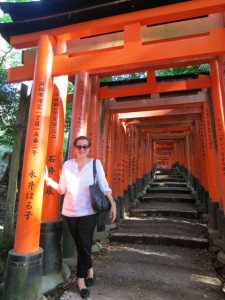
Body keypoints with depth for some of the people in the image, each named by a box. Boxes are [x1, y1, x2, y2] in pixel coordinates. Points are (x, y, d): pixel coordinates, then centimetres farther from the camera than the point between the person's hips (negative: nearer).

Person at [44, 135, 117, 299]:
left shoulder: (95, 163, -4)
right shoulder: (67, 164, 3)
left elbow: (104, 186, -5)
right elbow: (62, 189, 3)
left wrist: (112, 203, -11)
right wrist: (47, 179, -9)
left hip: (88, 212, -2)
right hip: (70, 211, 3)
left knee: (85, 245, 1)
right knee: (79, 245, 14)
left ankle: (81, 278, 23)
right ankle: (89, 269, 39)